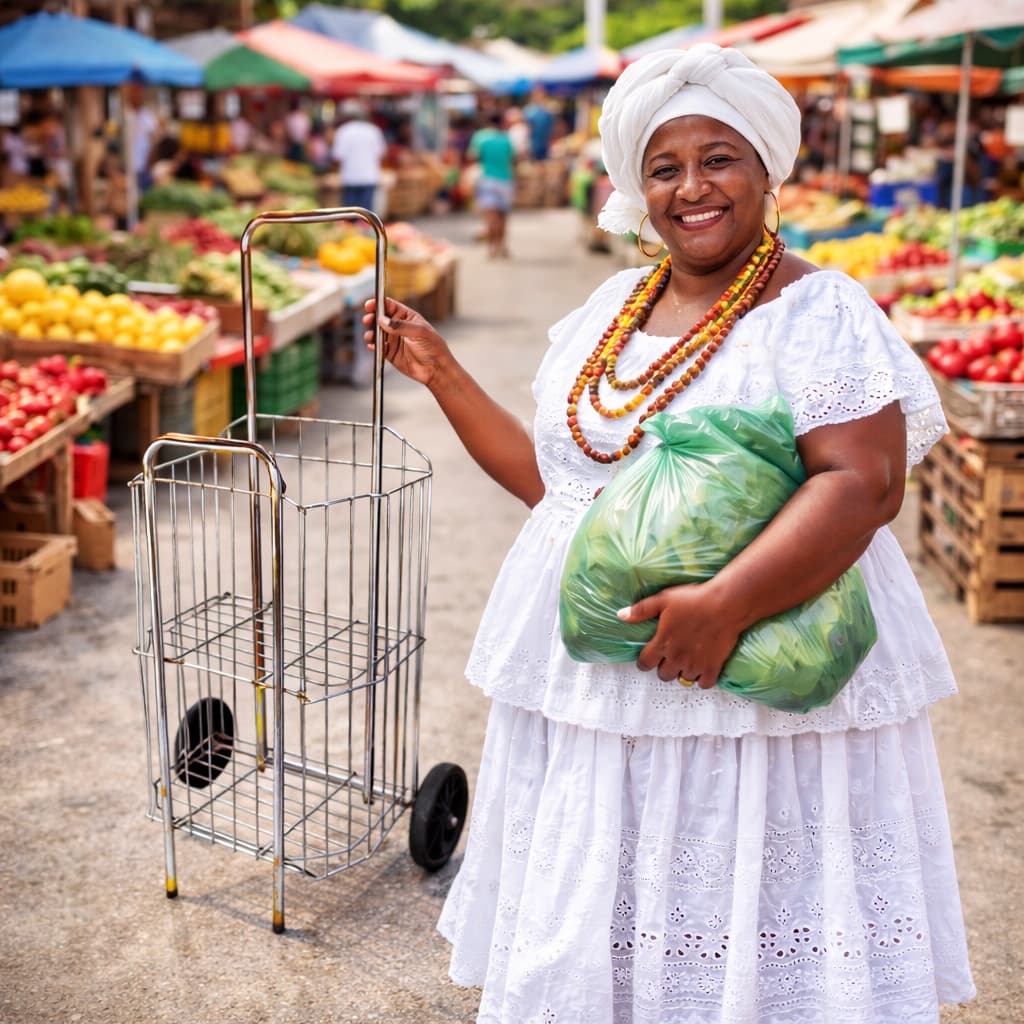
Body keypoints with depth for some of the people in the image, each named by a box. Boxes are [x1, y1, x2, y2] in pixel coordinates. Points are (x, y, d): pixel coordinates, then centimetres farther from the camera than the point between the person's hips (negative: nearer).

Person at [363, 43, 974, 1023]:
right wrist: (441, 374, 11)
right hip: (590, 680, 6)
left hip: (757, 683, -6)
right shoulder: (611, 306, 11)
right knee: (586, 916, 17)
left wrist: (726, 602, -32)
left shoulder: (817, 309, -8)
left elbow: (864, 482, -21)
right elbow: (553, 478, 15)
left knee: (748, 922, 5)